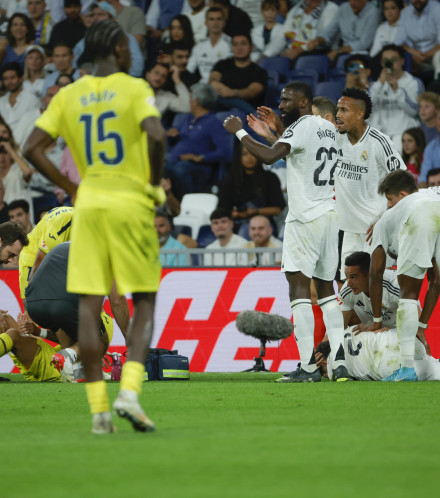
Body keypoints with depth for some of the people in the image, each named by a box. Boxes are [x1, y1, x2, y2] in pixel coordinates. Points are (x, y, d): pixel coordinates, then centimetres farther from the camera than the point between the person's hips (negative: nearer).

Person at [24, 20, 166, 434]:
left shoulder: (68, 96, 8)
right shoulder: (134, 89, -4)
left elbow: (32, 148, 3)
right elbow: (156, 135, -20)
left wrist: (70, 189, 11)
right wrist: (155, 182, -5)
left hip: (89, 203, 3)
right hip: (131, 203, -3)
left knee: (89, 306, 3)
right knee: (144, 302, 6)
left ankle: (98, 408, -1)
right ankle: (129, 392, -11)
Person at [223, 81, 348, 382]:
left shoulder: (302, 127, -11)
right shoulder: (328, 128, 16)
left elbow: (270, 157, -23)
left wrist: (239, 132, -12)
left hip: (305, 217, -9)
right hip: (329, 213, 9)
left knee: (299, 286, -8)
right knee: (326, 288, 12)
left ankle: (308, 366, -14)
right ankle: (340, 362, 4)